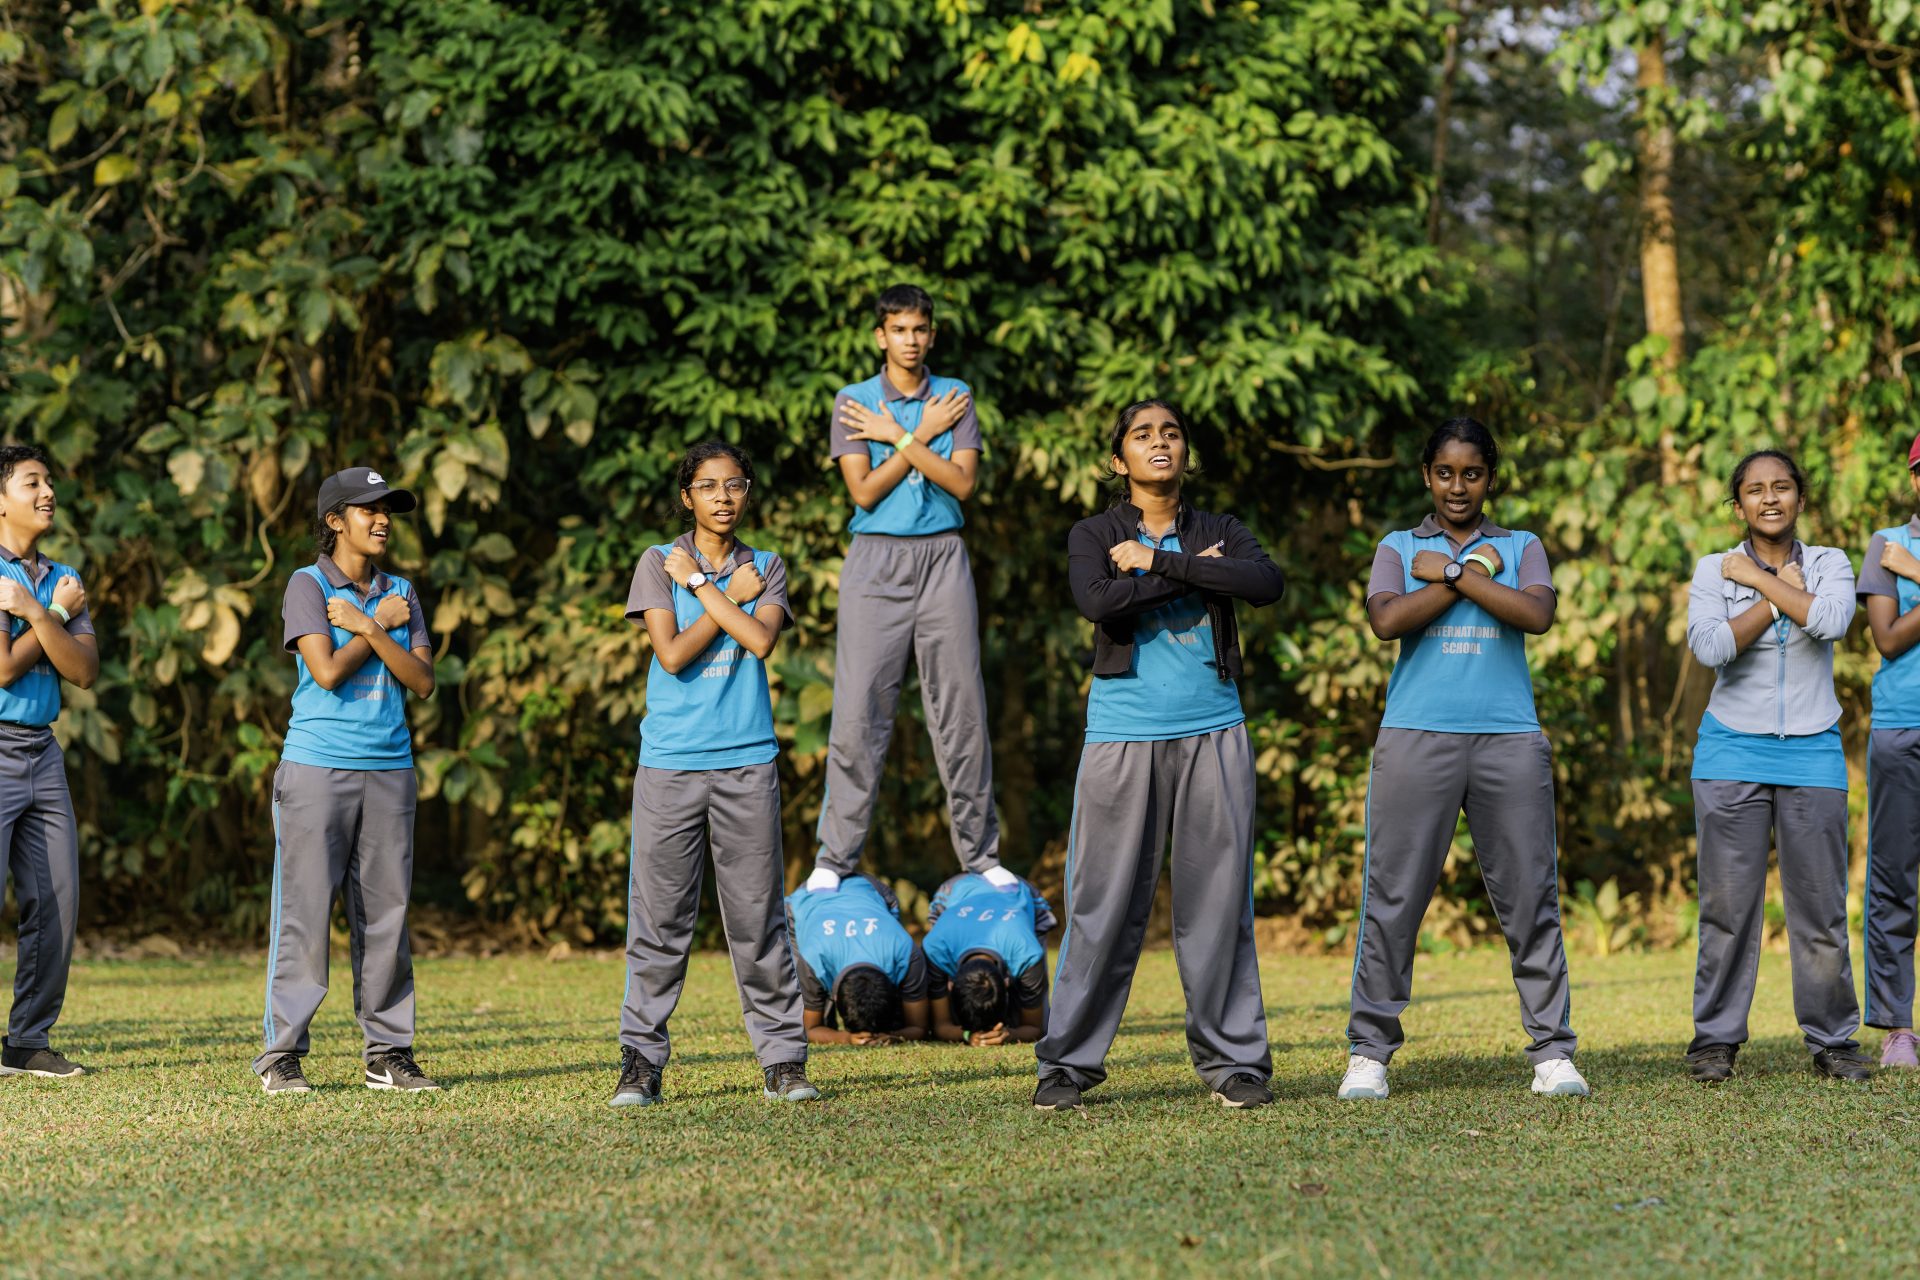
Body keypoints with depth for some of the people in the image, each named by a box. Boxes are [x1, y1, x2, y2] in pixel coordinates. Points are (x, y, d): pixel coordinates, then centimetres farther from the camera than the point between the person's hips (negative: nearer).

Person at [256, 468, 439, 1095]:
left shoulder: (401, 593, 14)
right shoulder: (308, 584, 0)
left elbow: (422, 681, 2)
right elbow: (328, 671, -12)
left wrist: (365, 626, -7)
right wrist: (384, 624, -3)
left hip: (390, 769, 5)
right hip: (318, 767, -4)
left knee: (387, 914, 5)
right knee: (305, 912, -6)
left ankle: (389, 1051, 11)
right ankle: (282, 1052, -1)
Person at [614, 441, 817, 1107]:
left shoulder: (767, 569, 10)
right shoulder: (658, 564, 5)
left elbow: (761, 640, -10)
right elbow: (673, 655, -8)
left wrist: (699, 583, -6)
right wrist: (731, 598, -5)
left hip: (747, 762, 1)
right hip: (670, 762, -1)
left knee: (757, 916, 2)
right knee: (659, 918, -1)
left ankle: (782, 1058, 7)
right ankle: (641, 1060, 4)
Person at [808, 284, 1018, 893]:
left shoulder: (954, 396, 8)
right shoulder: (853, 401, 5)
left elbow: (961, 482, -4)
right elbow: (864, 491, -5)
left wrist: (897, 436, -8)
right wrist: (922, 436, -6)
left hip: (942, 557, 1)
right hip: (876, 562, -1)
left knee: (960, 709, 2)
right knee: (859, 711, -5)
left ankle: (980, 854, 9)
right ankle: (835, 857, 1)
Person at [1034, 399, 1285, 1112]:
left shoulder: (1220, 534, 13)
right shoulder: (1095, 536, 7)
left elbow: (1267, 584, -10)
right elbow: (1096, 601, -15)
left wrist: (1158, 563, -10)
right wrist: (1193, 572, -9)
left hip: (1213, 735, 2)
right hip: (1122, 736, -1)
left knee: (1219, 901, 1)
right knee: (1104, 902, -1)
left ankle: (1234, 1060, 7)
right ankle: (1069, 1062, 6)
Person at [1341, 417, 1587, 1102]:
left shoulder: (1520, 548, 14)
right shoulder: (1398, 547, 13)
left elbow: (1536, 615, -6)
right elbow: (1386, 619, -7)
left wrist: (1447, 572, -5)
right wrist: (1472, 573, -4)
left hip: (1509, 737, 1)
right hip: (1416, 737, -1)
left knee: (1530, 897, -1)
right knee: (1393, 898, -3)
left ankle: (1552, 1052, 3)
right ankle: (1369, 1052, 3)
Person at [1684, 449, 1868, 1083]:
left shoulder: (1830, 564, 6)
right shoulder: (1714, 570, 3)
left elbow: (1830, 620, -16)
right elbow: (1710, 646, -14)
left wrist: (1757, 578, -10)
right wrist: (1780, 593, -10)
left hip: (1812, 753, 1)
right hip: (1732, 752, -1)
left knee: (1820, 905, 1)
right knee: (1729, 905, -1)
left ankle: (1832, 1039, 9)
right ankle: (1716, 1040, 6)